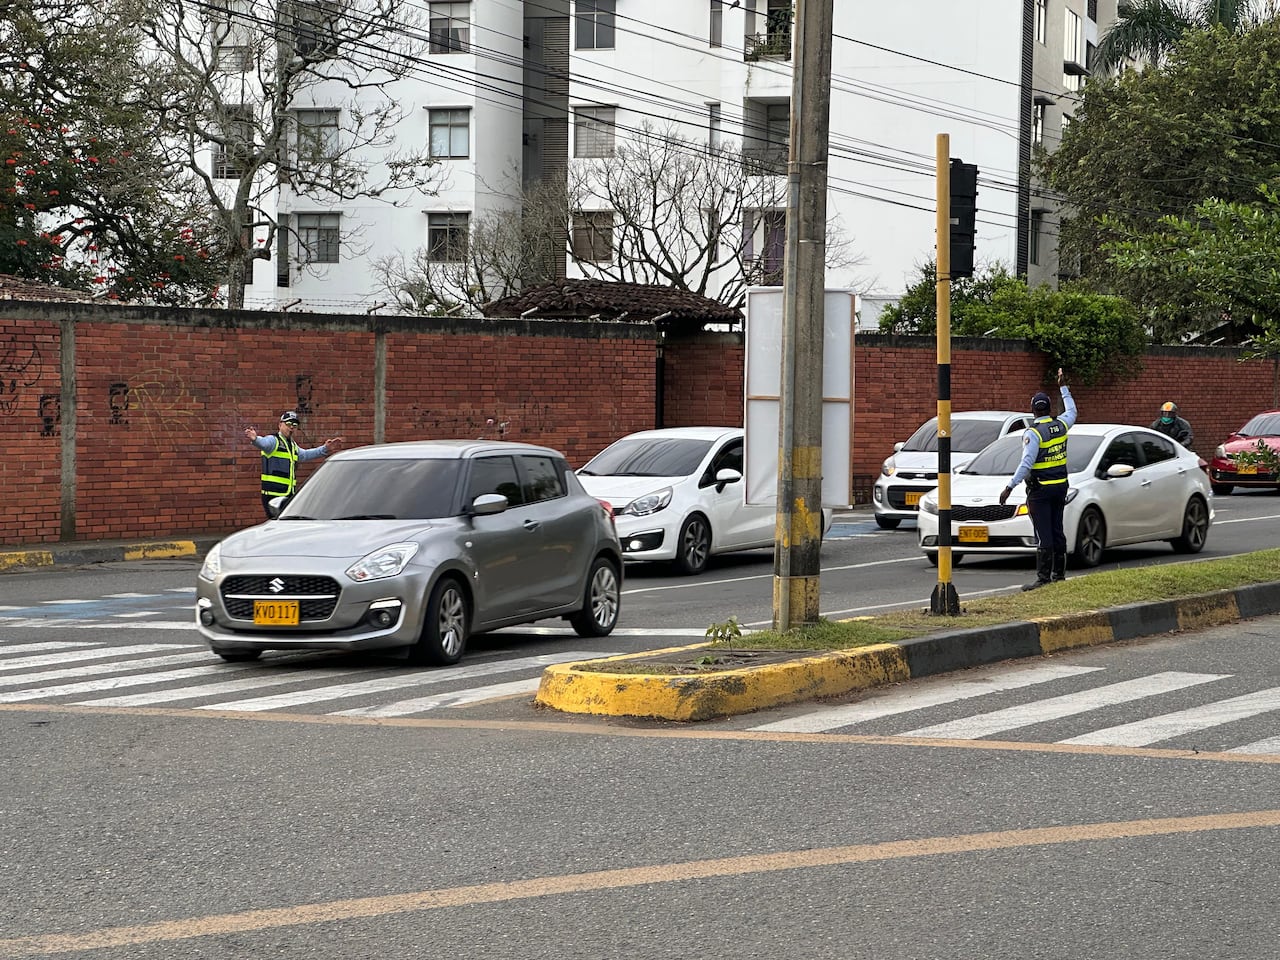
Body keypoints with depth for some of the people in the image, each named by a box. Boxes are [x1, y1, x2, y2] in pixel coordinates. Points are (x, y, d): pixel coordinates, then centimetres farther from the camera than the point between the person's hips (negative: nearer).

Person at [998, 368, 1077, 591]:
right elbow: (1071, 411, 28)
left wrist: (1010, 487, -22)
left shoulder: (1033, 433, -16)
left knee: (1043, 535, -7)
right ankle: (1059, 574, 18)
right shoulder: (1060, 426, 4)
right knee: (1057, 531, 14)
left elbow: (1026, 463, -23)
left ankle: (1043, 578, -9)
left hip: (1040, 490, -7)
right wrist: (1063, 387, 38)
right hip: (1060, 487, 7)